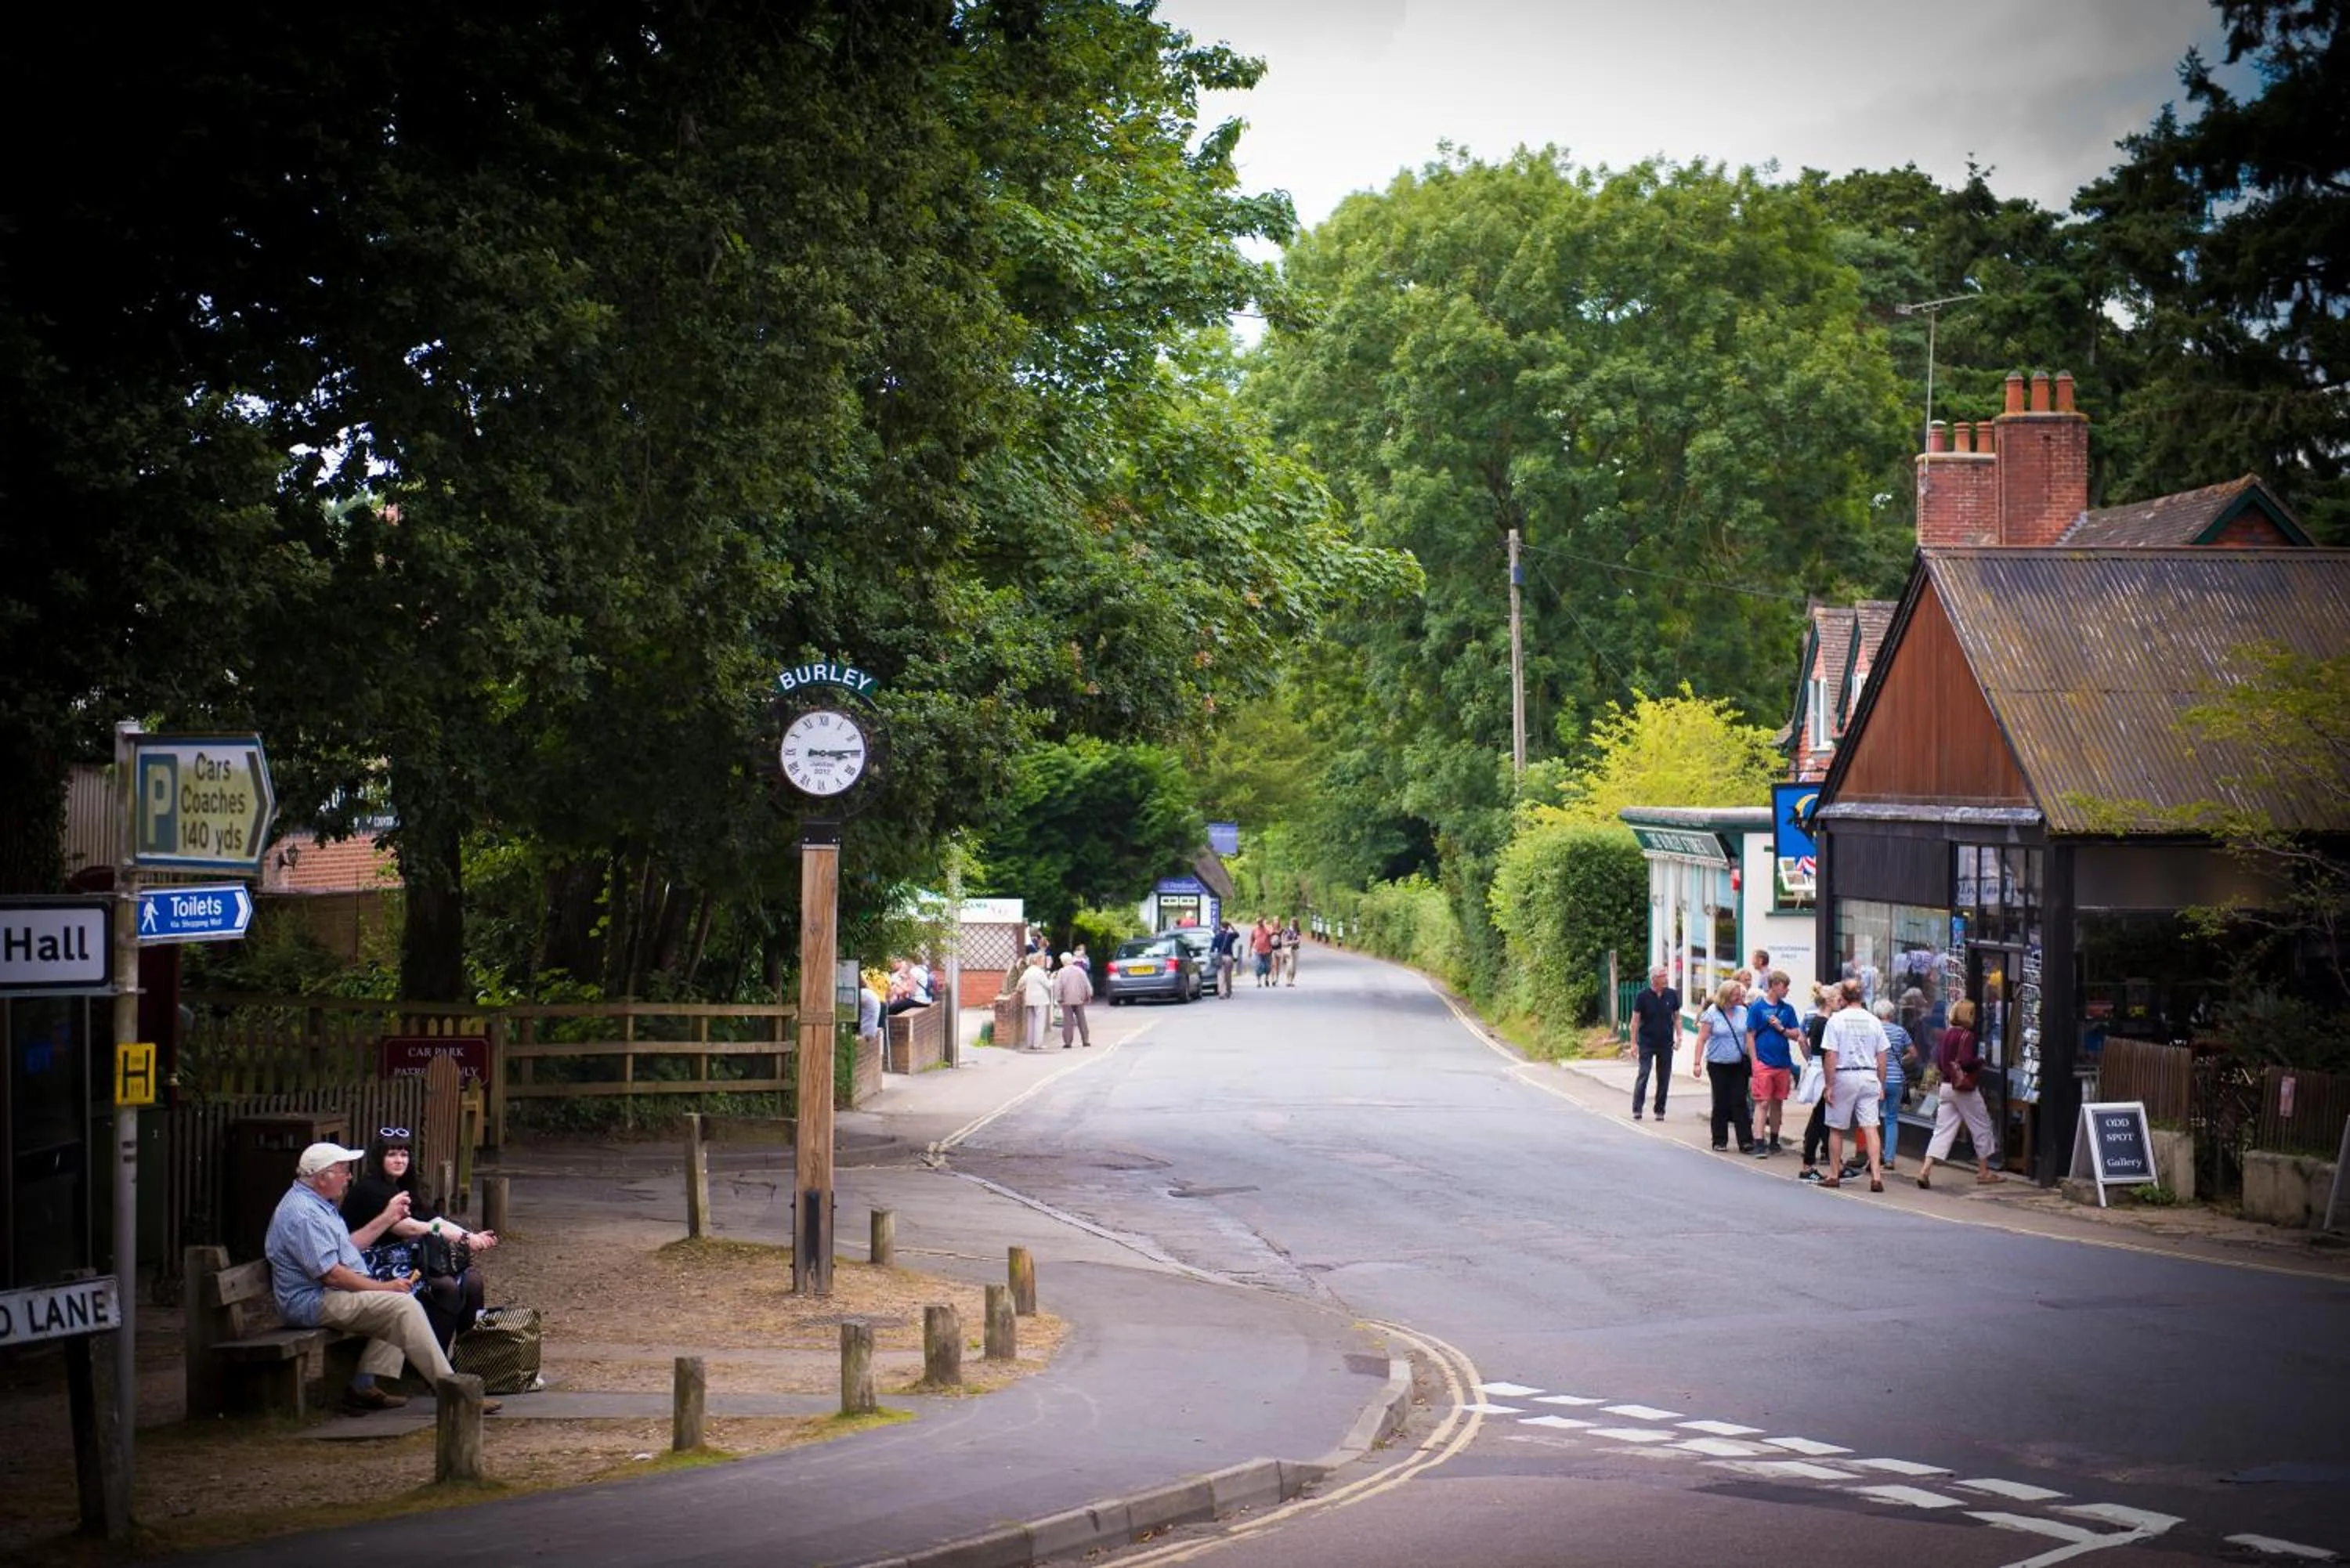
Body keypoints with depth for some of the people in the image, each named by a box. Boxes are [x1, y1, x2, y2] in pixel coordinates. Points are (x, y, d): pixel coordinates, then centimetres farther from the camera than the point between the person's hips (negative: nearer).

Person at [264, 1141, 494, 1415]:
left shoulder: (317, 1204, 16)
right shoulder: (303, 1214, -20)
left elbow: (347, 1246, 25)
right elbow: (331, 1274, -24)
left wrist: (387, 1219, 21)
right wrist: (383, 1287, -16)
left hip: (333, 1295, 11)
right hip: (315, 1304, -11)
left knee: (400, 1305, 8)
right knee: (404, 1307, -19)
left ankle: (365, 1387, 0)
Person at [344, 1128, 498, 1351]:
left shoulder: (403, 1189, 17)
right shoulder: (368, 1191, -12)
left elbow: (436, 1220, 5)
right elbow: (410, 1228, -21)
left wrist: (473, 1238, -14)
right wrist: (463, 1238, -24)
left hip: (406, 1261, 9)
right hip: (377, 1269, -9)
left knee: (471, 1279, -10)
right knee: (447, 1287, -26)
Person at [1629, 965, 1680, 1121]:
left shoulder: (1672, 995, 3)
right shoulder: (1643, 996, -6)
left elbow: (1677, 1017, 11)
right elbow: (1635, 1020, -4)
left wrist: (1679, 1036, 0)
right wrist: (1634, 1043, -8)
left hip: (1666, 1043, 3)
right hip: (1647, 1042, -3)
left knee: (1664, 1078, 6)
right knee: (1643, 1074, -9)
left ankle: (1660, 1111, 14)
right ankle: (1636, 1110, -4)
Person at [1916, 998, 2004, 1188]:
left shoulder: (1946, 1035, 7)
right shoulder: (1967, 1035, -14)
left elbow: (1938, 1062, 10)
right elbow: (1966, 1061, -22)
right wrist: (1980, 1061, -5)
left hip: (1946, 1086, 6)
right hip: (1965, 1088, -6)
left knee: (1943, 1130, 4)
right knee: (1981, 1127, 11)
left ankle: (1926, 1169, -10)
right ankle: (1984, 1171, 19)